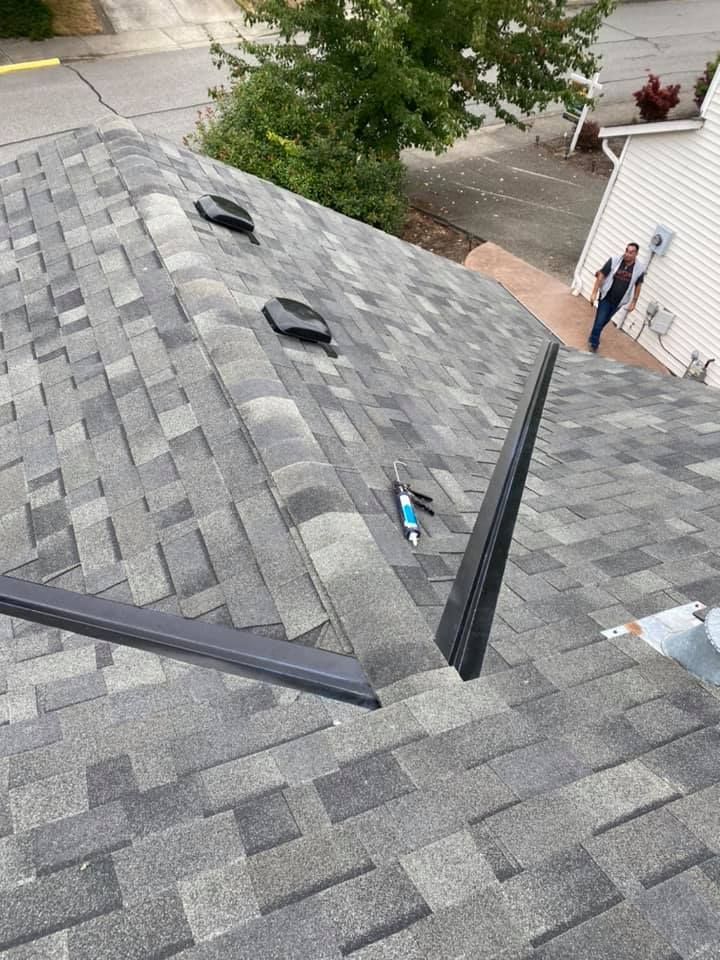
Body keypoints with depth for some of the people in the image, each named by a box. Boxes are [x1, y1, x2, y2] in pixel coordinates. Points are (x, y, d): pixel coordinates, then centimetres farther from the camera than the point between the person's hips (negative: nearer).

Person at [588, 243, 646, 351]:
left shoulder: (639, 268, -9)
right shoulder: (614, 261, -14)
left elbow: (638, 286, 2)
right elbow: (601, 276, -10)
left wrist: (633, 302, 3)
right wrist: (594, 293, -13)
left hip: (618, 301, 2)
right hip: (606, 297, -2)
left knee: (605, 321, 17)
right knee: (599, 321, -2)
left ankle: (594, 337, 40)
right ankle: (594, 343, 17)